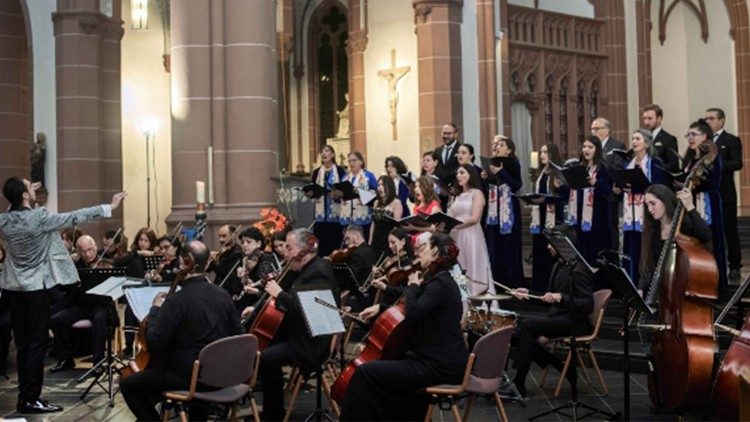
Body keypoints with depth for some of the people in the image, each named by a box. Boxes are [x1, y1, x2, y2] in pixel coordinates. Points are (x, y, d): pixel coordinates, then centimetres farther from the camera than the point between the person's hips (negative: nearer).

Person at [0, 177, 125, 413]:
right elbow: (75, 217, -14)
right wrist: (109, 207, -8)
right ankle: (30, 399, 1)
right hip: (37, 288, -7)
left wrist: (28, 193, 23)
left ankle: (25, 396, 18)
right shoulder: (40, 217, -18)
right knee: (37, 343, -1)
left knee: (22, 343, 12)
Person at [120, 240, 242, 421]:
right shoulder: (223, 295, -2)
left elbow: (153, 343, -19)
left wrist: (155, 309, -6)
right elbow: (237, 335, 5)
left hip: (188, 376, -6)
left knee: (128, 385, 10)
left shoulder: (177, 300, -21)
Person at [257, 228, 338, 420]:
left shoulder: (319, 273, -18)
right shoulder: (302, 269, 11)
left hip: (310, 342, -11)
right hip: (295, 333, 11)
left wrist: (279, 293, -22)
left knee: (266, 358, -23)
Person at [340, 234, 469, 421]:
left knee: (366, 372, -10)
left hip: (440, 367, -10)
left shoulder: (440, 284, -16)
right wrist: (380, 307, 17)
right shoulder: (441, 281, 14)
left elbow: (413, 313, -30)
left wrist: (413, 286, -12)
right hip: (446, 360, 10)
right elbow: (405, 305, 29)